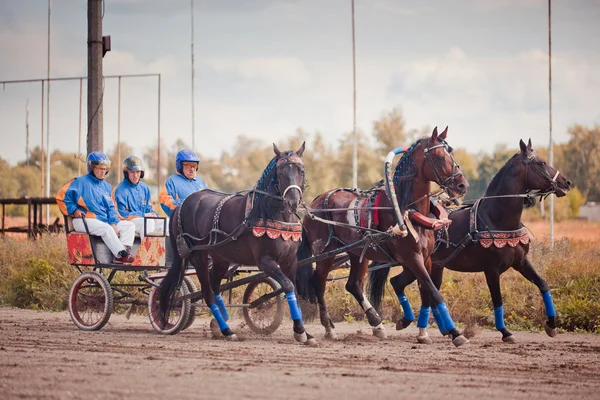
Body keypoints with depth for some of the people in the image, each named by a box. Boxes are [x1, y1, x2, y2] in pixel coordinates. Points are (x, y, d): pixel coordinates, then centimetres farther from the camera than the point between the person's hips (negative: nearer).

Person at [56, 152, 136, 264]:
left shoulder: (106, 186, 19)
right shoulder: (81, 182, -1)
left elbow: (111, 208, 18)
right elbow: (61, 196, -5)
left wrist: (113, 223, 1)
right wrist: (74, 210, -10)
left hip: (104, 220, 7)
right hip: (85, 220, -7)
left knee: (129, 225, -9)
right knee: (106, 229, -35)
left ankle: (124, 250, -29)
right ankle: (121, 254, -39)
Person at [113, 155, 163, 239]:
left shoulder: (144, 188, 16)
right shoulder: (121, 190, -6)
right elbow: (122, 214, -10)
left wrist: (153, 214, -3)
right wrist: (143, 215, -12)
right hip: (128, 221, -7)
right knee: (149, 221, -33)